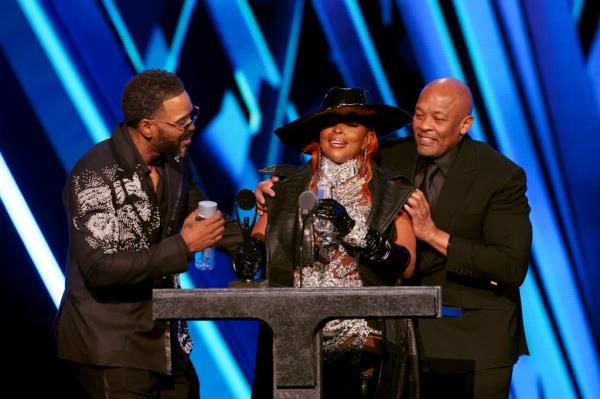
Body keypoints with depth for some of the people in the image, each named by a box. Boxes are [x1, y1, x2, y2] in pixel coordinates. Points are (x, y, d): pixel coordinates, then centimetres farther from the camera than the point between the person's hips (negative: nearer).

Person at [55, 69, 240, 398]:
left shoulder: (174, 161, 4)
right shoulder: (96, 175, -19)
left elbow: (200, 213, 23)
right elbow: (101, 268, -26)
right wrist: (183, 246, -25)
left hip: (165, 340, 8)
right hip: (111, 348, -8)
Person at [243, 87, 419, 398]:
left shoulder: (390, 195, 3)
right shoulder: (288, 189, 9)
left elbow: (406, 265, -7)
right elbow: (255, 248, 6)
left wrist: (353, 229, -18)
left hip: (361, 342, -1)